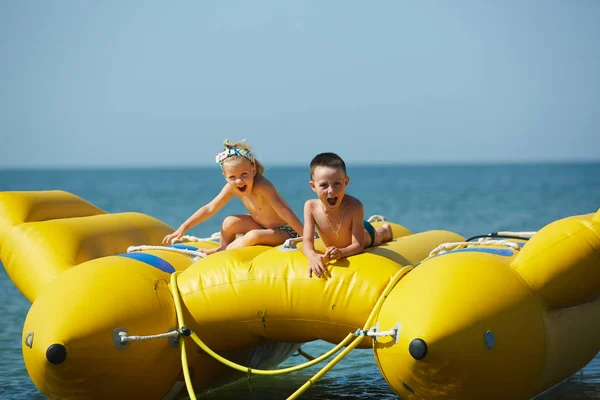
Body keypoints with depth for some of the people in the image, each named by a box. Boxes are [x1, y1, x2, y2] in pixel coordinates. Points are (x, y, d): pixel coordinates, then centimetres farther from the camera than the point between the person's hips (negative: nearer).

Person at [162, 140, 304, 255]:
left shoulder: (261, 186, -33)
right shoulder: (231, 188, -11)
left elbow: (283, 210, -36)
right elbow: (210, 209, -4)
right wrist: (184, 227, -6)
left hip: (285, 231, -7)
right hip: (262, 226, 7)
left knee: (253, 236, -30)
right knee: (229, 222, -9)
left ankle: (218, 251, -7)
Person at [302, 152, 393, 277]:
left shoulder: (354, 206, -48)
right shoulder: (310, 207, -40)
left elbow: (358, 245, -45)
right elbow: (307, 242, -39)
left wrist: (341, 252, -67)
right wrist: (312, 256, -63)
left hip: (365, 233, -1)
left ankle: (385, 229, 70)